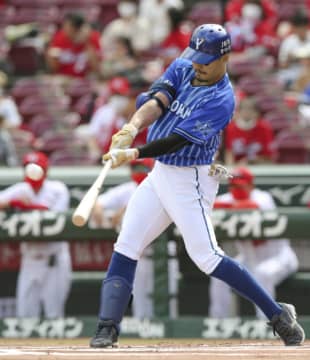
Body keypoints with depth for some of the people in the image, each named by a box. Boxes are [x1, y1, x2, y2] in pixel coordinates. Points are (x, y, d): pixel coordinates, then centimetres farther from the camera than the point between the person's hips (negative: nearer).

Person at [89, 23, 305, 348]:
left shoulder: (221, 100, -19)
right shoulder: (183, 69, 4)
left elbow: (178, 139, -25)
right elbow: (156, 102, -12)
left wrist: (133, 154, -35)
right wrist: (133, 126, -32)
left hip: (190, 181, -7)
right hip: (160, 174, 7)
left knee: (205, 256, -13)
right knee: (125, 248, 1)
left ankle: (277, 314, -3)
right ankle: (108, 329, 2)